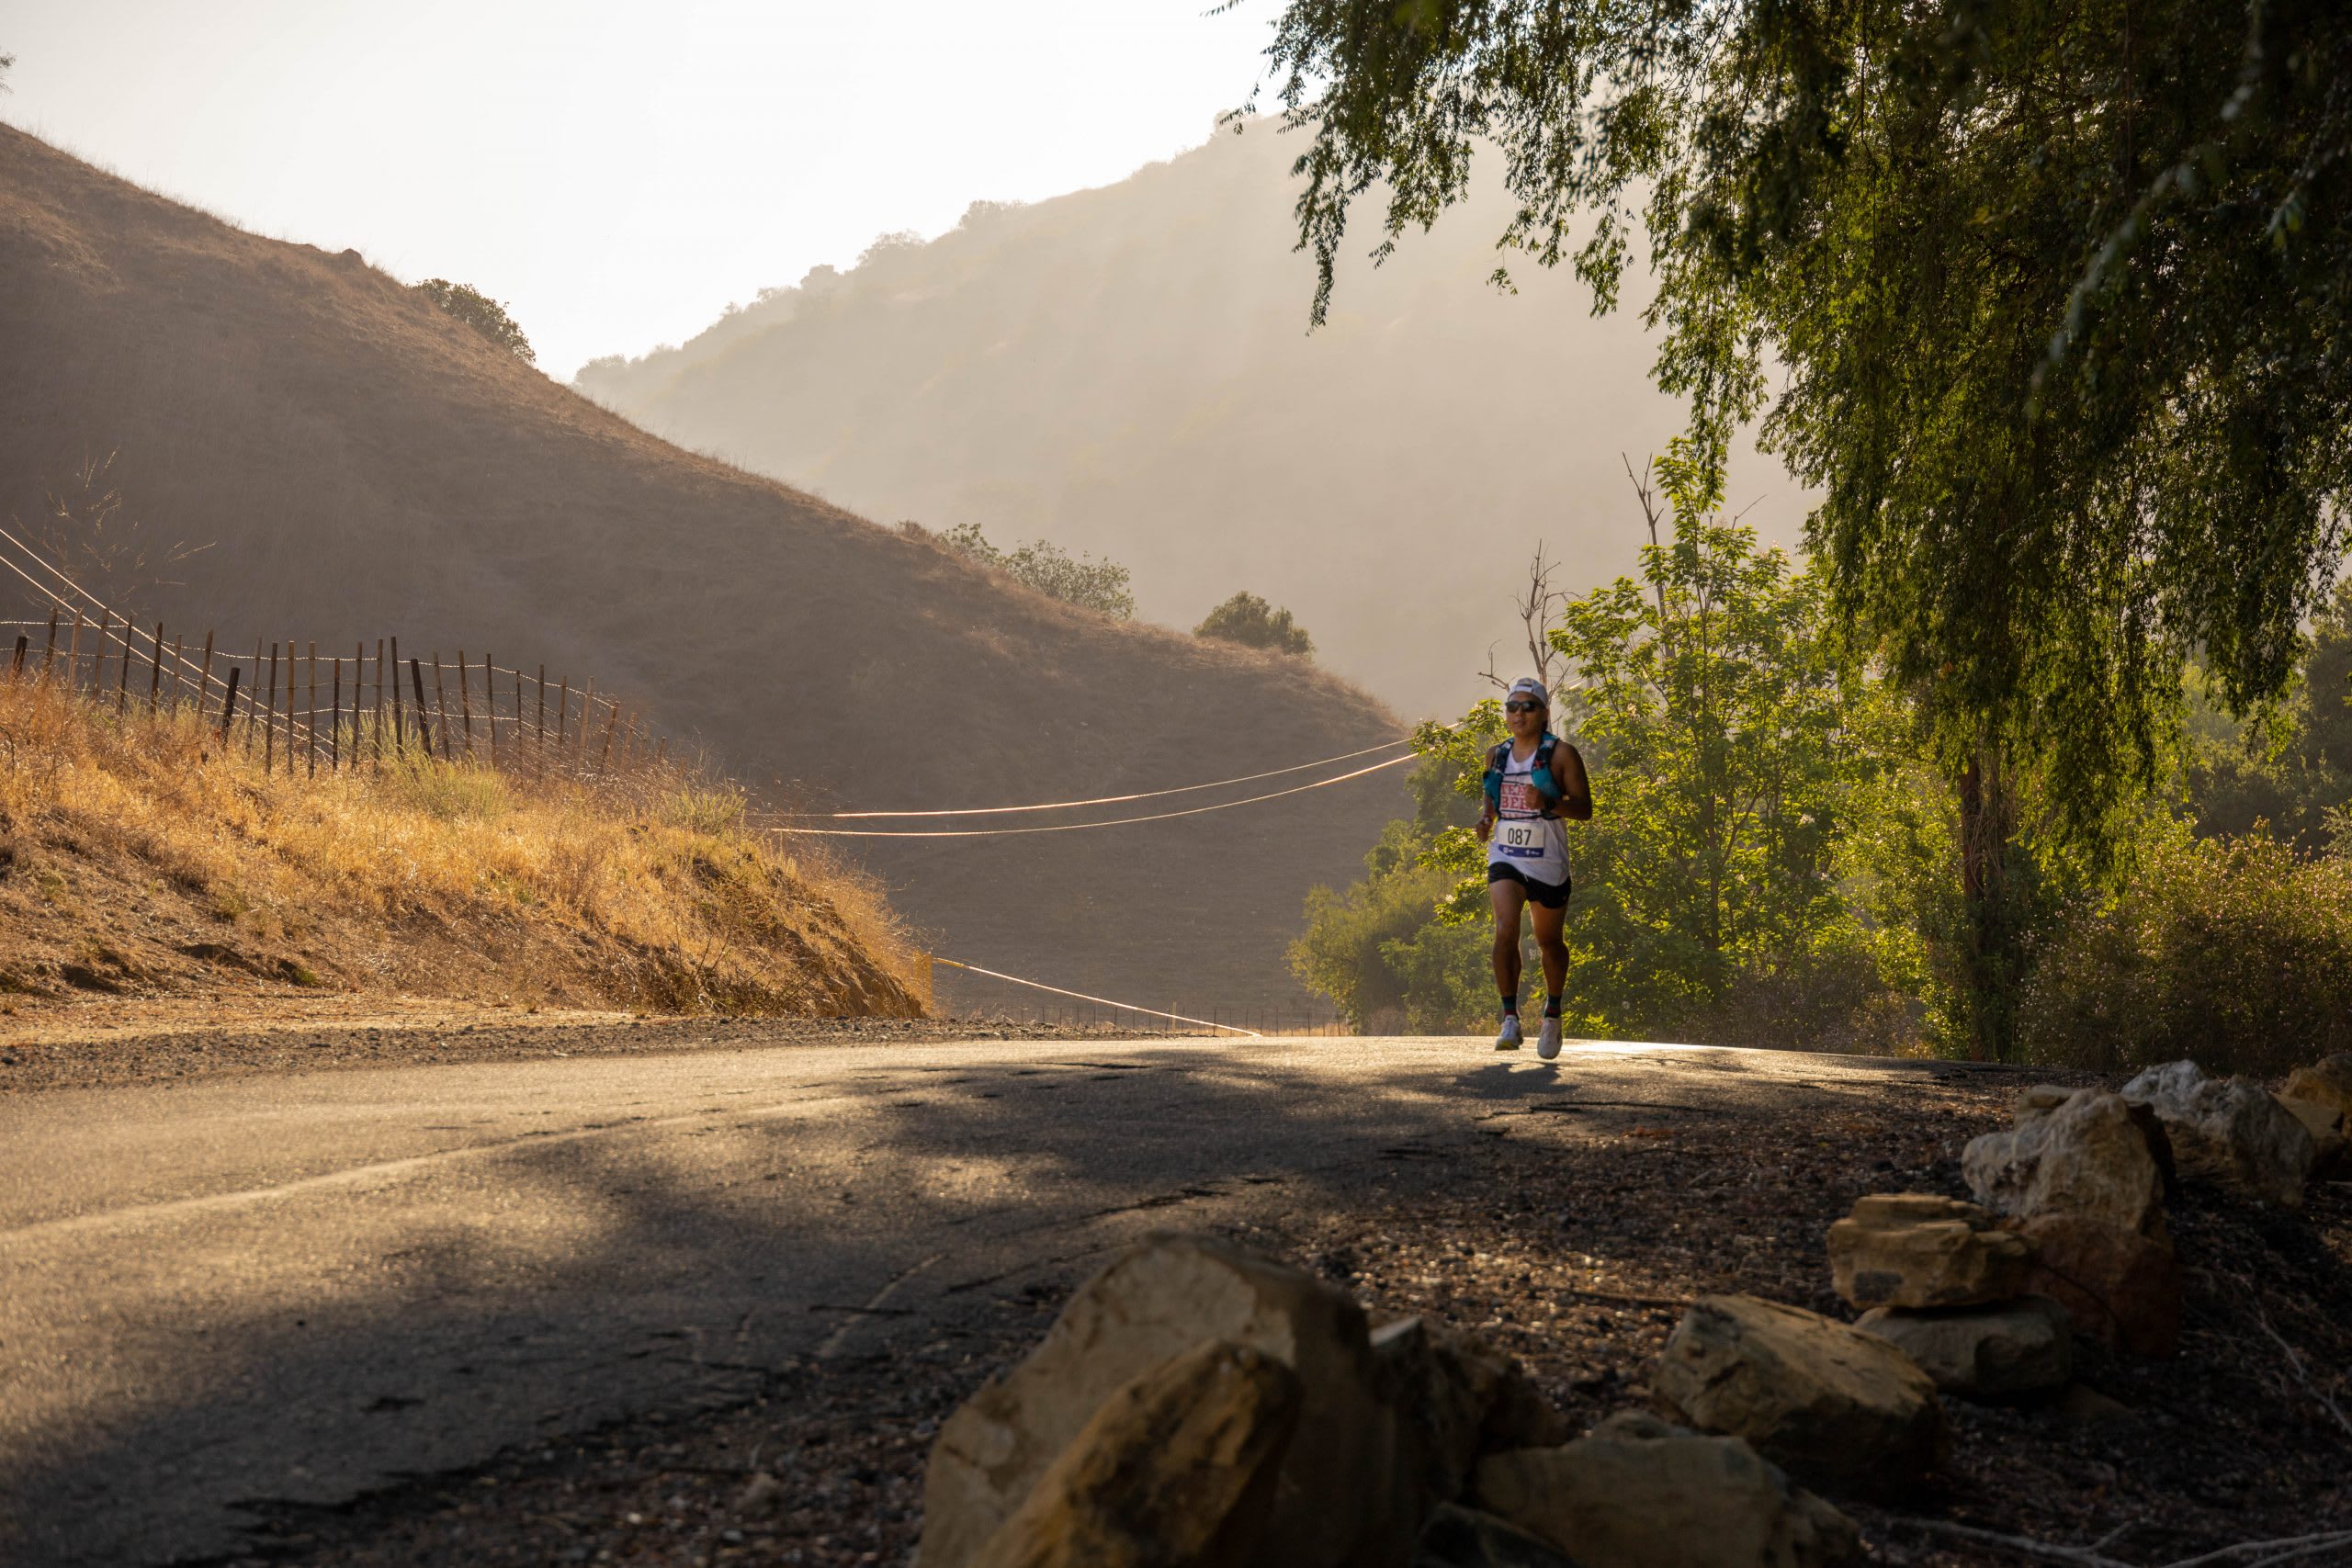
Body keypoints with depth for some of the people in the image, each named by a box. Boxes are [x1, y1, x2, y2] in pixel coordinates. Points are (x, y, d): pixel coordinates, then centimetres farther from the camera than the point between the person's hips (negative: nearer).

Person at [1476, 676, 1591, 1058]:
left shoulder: (1561, 754, -5)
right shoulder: (1496, 756, 9)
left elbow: (1584, 809, -7)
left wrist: (1548, 803, -25)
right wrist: (1486, 818, 2)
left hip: (1548, 862, -2)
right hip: (1505, 857, 2)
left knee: (1548, 940, 11)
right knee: (1505, 930, -20)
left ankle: (1552, 1012, 35)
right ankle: (1511, 1019, -19)